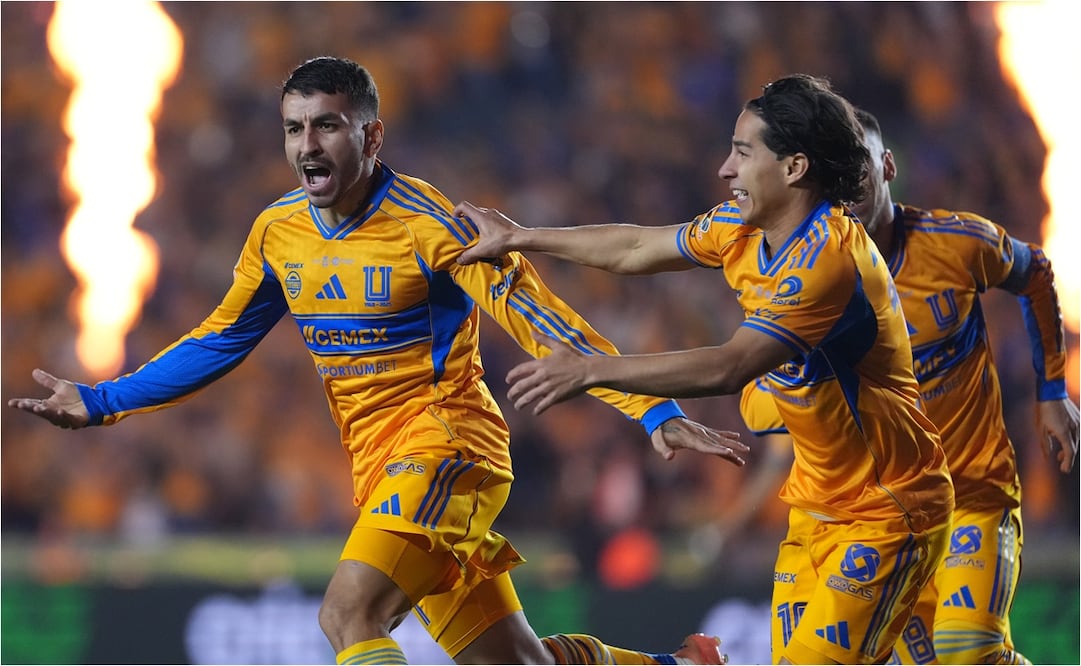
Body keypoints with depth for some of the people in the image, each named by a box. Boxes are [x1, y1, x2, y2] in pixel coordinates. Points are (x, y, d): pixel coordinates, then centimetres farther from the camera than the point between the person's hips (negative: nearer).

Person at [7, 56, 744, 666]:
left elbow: (537, 319, -17)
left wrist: (656, 413, -24)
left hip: (446, 447, -7)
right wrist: (101, 402, 17)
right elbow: (220, 340, 19)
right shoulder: (277, 232, 5)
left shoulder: (423, 221, -15)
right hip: (379, 468, 7)